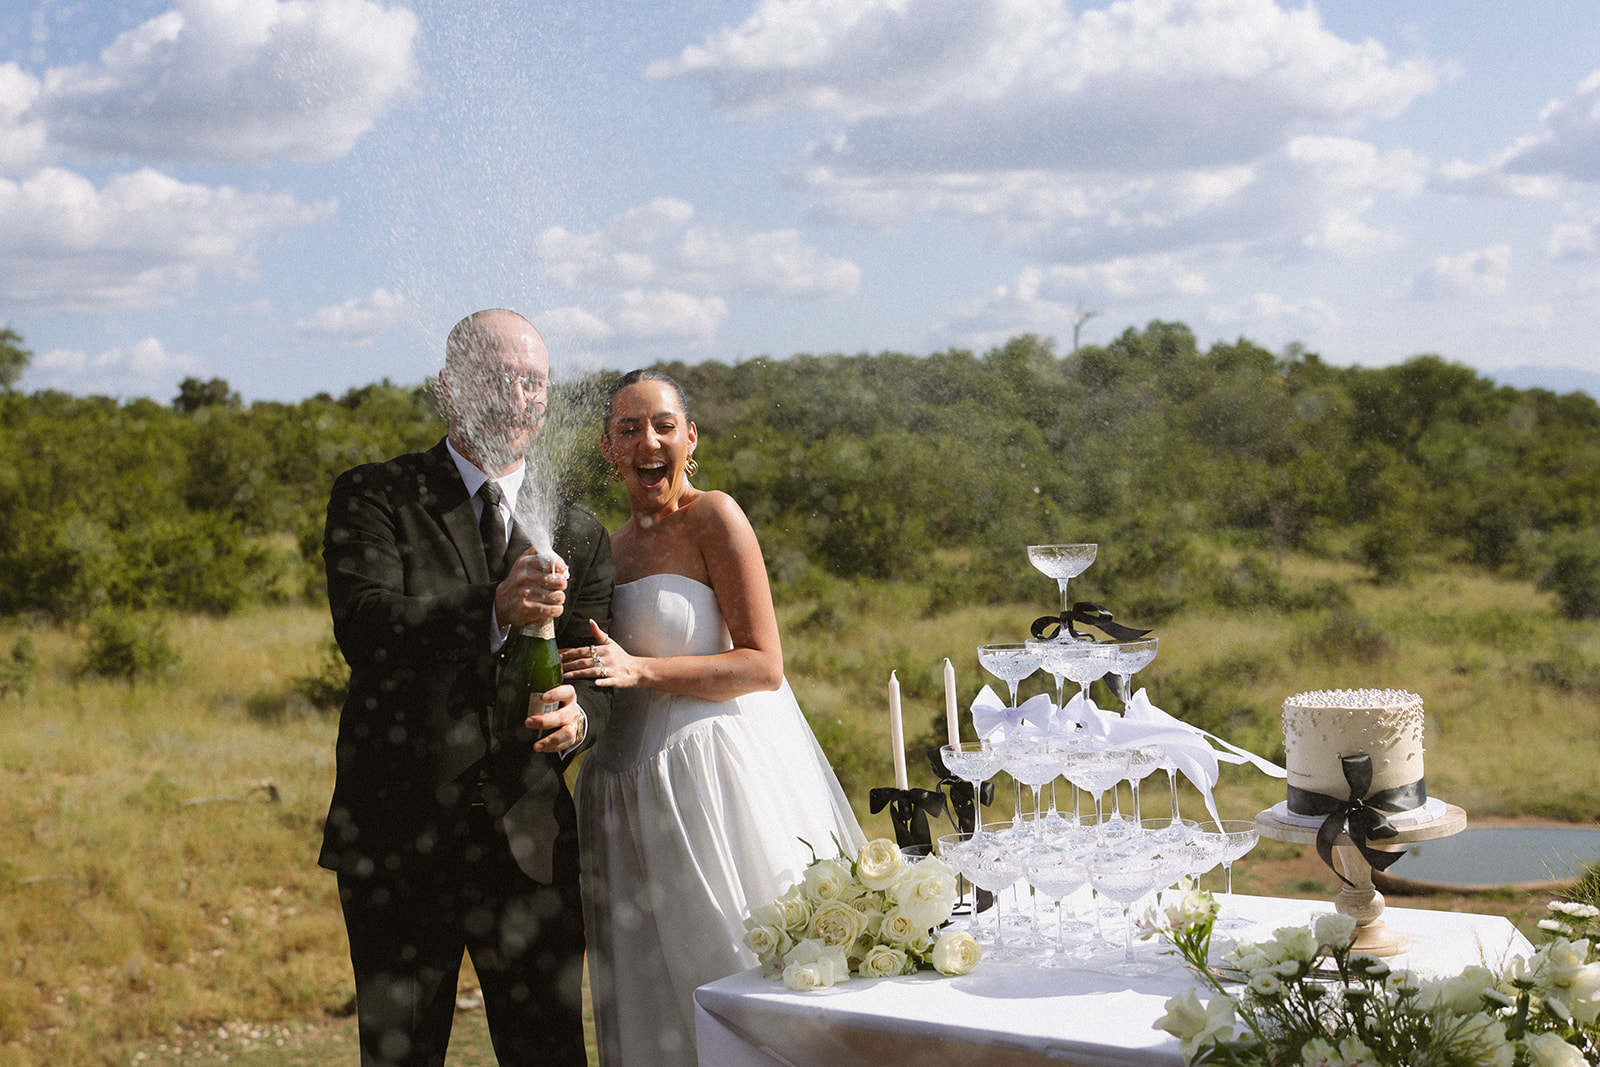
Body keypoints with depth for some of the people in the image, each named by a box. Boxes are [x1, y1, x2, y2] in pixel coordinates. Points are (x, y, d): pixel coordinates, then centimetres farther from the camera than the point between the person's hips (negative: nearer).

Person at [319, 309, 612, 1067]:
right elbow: (364, 627, -17)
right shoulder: (373, 498, -1)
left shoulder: (578, 535, 10)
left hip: (529, 841, 2)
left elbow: (598, 676, 6)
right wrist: (494, 612, -32)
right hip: (398, 840, -2)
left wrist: (578, 715, -19)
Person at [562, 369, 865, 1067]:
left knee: (731, 976, -4)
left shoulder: (713, 518, -6)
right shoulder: (611, 549, 15)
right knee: (655, 1001, 8)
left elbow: (763, 665, -12)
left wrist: (637, 671, -18)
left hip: (717, 770, -7)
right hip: (635, 794, 7)